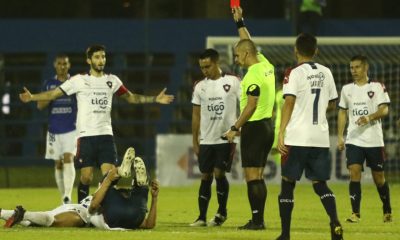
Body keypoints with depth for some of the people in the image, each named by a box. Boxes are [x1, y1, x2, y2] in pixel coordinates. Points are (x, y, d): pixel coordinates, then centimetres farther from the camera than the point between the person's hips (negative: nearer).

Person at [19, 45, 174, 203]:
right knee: (86, 177, -4)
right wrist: (31, 97, -11)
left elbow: (131, 97, 22)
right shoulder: (79, 80, 0)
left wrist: (155, 99, 15)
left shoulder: (112, 81, 10)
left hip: (106, 135, 3)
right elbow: (53, 94, 1)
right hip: (86, 135, -3)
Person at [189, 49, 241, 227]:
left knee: (219, 173, -9)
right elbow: (196, 115, 11)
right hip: (206, 139, 3)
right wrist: (195, 142, 8)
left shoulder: (233, 82, -2)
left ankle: (222, 212, 9)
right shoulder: (200, 87, 7)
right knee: (206, 177, 4)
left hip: (226, 138, -3)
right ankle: (202, 217, 8)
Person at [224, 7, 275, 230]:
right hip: (267, 125, 9)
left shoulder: (253, 74, -16)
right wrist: (240, 22, 29)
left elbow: (251, 105, -19)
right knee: (258, 176, 11)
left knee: (252, 175, -8)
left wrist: (235, 128, -15)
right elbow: (249, 44, 26)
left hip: (255, 126, -9)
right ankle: (259, 219, 12)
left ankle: (257, 219, -11)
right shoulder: (266, 65, 9)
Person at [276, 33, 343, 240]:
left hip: (297, 138, -4)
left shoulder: (294, 73, -7)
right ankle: (335, 223, -12)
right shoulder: (326, 73, 9)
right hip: (320, 138, 4)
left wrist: (281, 133, -18)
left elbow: (289, 103, -17)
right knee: (320, 184, 11)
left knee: (287, 184, 6)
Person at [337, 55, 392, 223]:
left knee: (379, 177, 5)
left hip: (374, 140, -2)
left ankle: (387, 211, 24)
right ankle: (355, 213, -12)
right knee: (354, 173, -13)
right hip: (354, 139, 2)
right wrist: (340, 137, 9)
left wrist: (370, 117, -27)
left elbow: (384, 110, -9)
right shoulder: (347, 89, 11)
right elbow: (342, 113, 16)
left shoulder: (377, 87, 0)